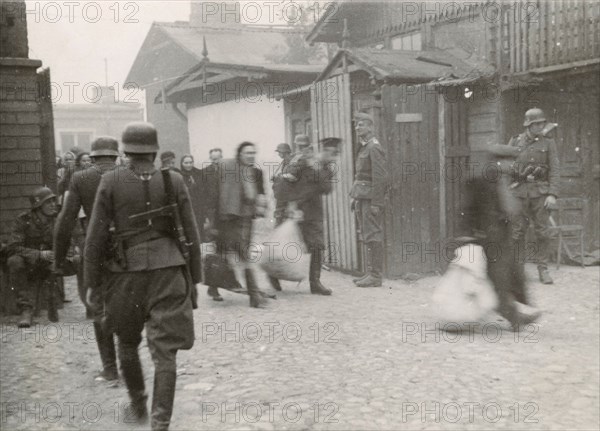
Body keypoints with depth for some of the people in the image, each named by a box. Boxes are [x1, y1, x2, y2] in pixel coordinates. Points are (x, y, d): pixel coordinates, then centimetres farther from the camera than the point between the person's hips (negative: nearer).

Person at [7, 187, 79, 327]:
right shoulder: (23, 220, -10)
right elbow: (13, 248, -19)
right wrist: (40, 255, -32)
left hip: (49, 267, 2)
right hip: (28, 268, -2)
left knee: (77, 261, -23)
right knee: (14, 261, -34)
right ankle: (26, 310, -27)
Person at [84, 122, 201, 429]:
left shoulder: (110, 182, -3)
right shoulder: (174, 182, 0)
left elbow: (95, 238, -4)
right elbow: (191, 235, 1)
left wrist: (92, 284, 5)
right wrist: (194, 280, 10)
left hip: (127, 274, 0)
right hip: (169, 272, 0)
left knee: (127, 342, 24)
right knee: (165, 352, 3)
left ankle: (138, 406, 39)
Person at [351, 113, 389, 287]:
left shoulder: (374, 148, -12)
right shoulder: (363, 148, 17)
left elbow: (380, 177, -18)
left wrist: (376, 203, -20)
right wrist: (355, 198, 19)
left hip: (371, 199, -9)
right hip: (362, 198, 9)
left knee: (373, 236, -7)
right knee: (367, 237, 11)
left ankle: (375, 276, -3)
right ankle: (370, 273, 17)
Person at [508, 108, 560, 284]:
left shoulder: (548, 143, 2)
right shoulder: (515, 141, 6)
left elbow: (554, 170, -2)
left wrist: (552, 194, -13)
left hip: (540, 192, -1)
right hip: (519, 191, 1)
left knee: (542, 232, -1)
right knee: (517, 232, 1)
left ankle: (543, 270, 8)